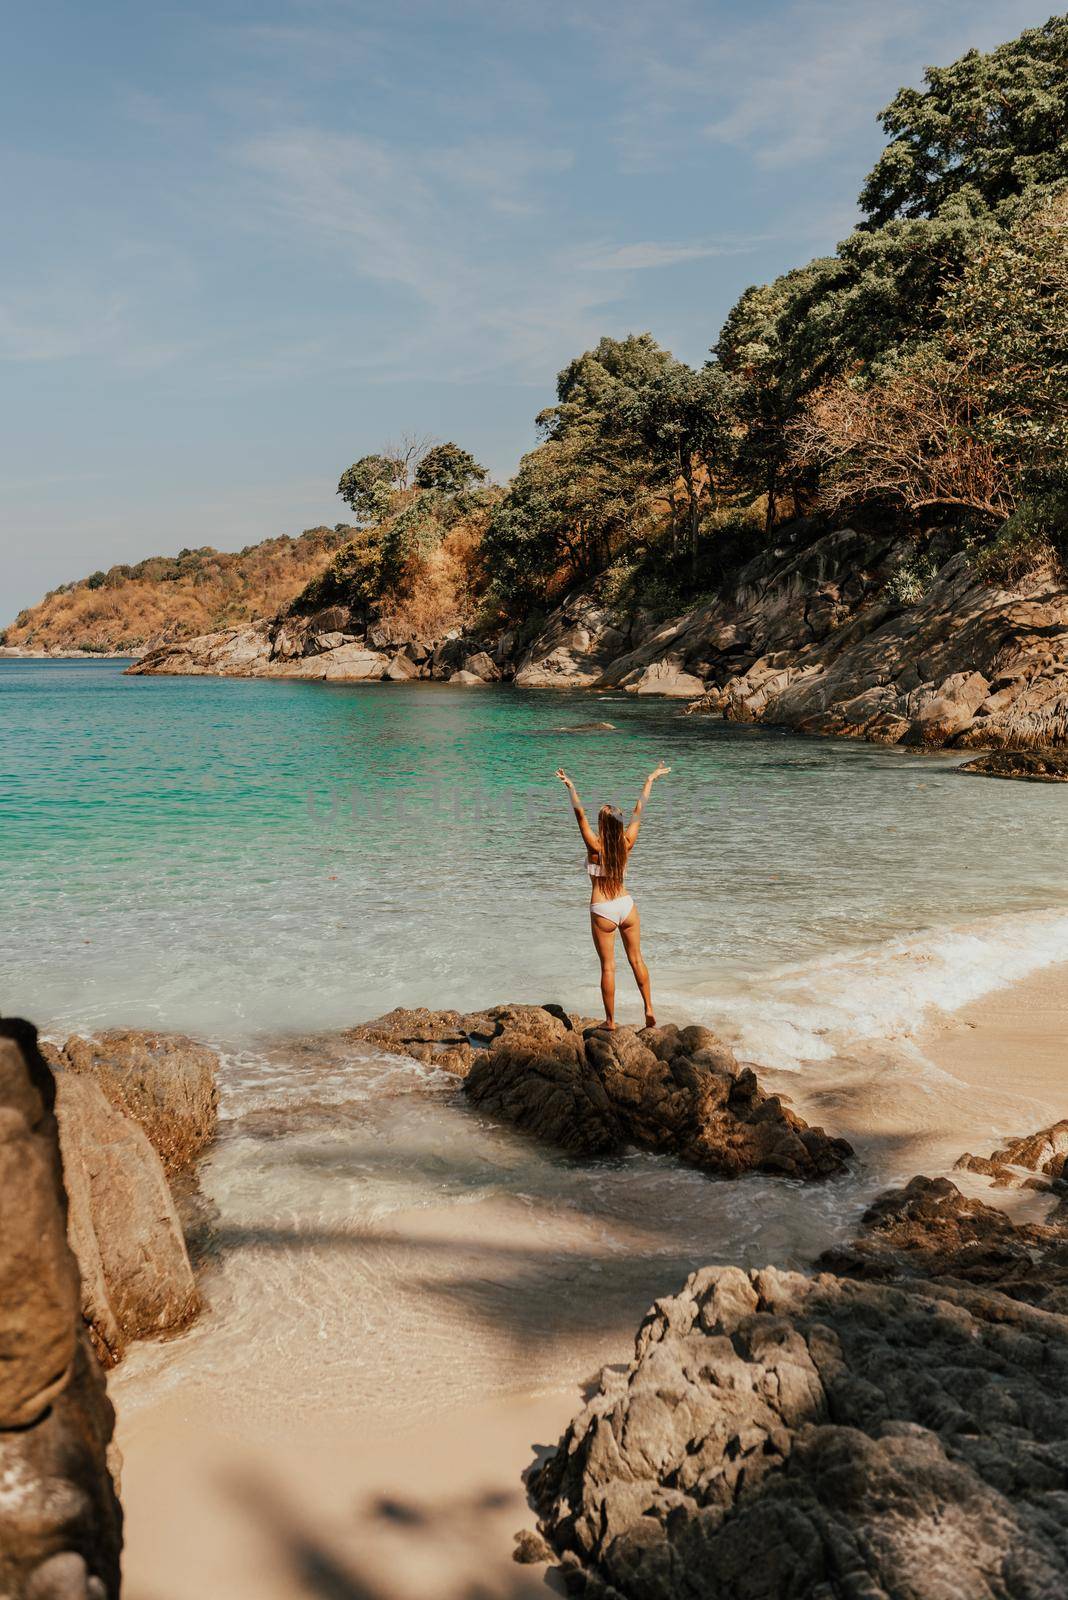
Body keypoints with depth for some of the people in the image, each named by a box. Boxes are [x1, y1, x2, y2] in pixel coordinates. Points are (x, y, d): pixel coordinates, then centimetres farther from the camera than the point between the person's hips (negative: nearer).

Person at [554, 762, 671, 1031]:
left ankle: (610, 1021, 10)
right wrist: (650, 780, 12)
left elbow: (580, 814, -24)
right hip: (626, 905, 4)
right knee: (636, 960, 16)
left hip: (602, 911, -3)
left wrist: (570, 787, -27)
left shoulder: (595, 846, -15)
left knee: (608, 967, 3)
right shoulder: (626, 844, -5)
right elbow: (638, 811, 3)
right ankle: (649, 1009, 19)